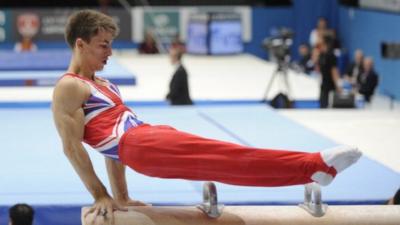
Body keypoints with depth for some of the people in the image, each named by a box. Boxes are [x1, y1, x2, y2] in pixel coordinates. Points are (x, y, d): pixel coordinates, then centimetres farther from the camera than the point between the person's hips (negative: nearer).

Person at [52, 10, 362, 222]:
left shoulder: (102, 85, 28)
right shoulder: (68, 88, -1)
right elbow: (72, 146, -8)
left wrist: (122, 197, 23)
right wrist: (100, 196, -11)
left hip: (150, 137, 9)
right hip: (138, 145, -9)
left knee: (219, 158, -5)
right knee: (221, 157, -20)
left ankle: (314, 167, -12)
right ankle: (315, 165, -29)